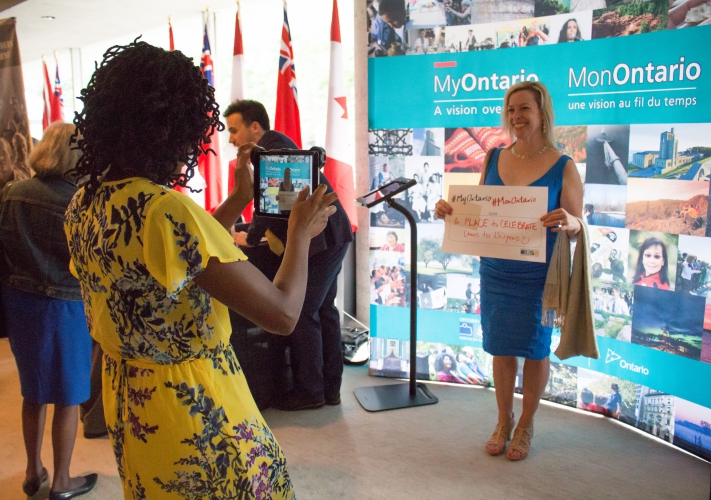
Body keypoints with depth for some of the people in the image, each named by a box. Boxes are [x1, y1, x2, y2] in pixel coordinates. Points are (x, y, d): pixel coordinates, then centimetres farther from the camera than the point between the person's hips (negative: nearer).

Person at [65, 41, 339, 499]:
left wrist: (237, 202, 14)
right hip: (196, 412, -8)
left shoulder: (84, 205, -1)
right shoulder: (168, 210, -29)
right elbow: (283, 313, -26)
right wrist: (302, 232, -9)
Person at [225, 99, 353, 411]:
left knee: (302, 313, -3)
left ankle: (309, 391, 8)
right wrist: (254, 232, 9)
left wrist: (251, 239, -6)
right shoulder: (276, 147, 18)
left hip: (321, 239, -10)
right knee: (323, 310, 14)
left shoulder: (274, 145, -11)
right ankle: (330, 388, 23)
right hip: (331, 236, 10)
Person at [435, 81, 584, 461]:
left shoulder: (563, 167, -7)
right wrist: (450, 211, -10)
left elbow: (578, 227, -6)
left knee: (535, 349, 11)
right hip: (495, 273, 3)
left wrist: (568, 223, -28)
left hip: (539, 276, -3)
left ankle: (526, 424, 32)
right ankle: (504, 420, 35)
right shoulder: (493, 158, 3)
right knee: (500, 347, 13)